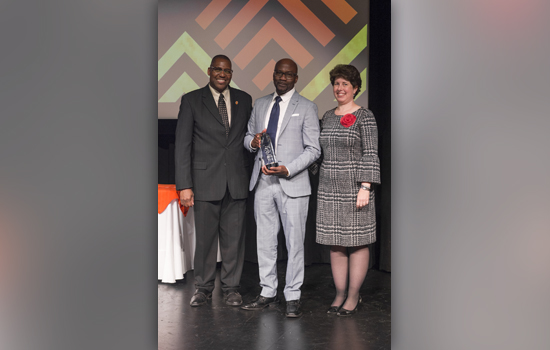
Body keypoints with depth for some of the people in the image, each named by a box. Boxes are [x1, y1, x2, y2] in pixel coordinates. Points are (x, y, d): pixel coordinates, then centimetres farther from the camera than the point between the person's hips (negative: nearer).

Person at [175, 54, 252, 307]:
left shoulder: (244, 100, 10)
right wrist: (184, 185, -9)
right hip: (205, 180, -2)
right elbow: (182, 144, -3)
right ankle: (203, 287, 21)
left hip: (236, 181, 2)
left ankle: (231, 288, 20)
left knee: (234, 237, 6)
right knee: (205, 237, 5)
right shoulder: (191, 100, 1)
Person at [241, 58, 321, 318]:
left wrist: (288, 169, -18)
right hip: (263, 182, 5)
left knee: (294, 242, -1)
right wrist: (253, 141, -3)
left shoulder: (306, 108, 0)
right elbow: (248, 136, 22)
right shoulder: (259, 104, 14)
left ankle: (293, 297, 9)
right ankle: (268, 293, 22)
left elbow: (313, 149, -4)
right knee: (265, 241, 10)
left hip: (292, 183, -4)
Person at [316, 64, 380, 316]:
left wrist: (365, 187, -16)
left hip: (354, 189, -5)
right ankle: (340, 294, 18)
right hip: (329, 189, 6)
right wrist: (321, 180, 13)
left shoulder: (365, 116, -4)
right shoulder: (328, 116, 13)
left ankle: (353, 296, 12)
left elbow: (371, 155, -8)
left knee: (357, 242, 2)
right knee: (335, 243, 8)